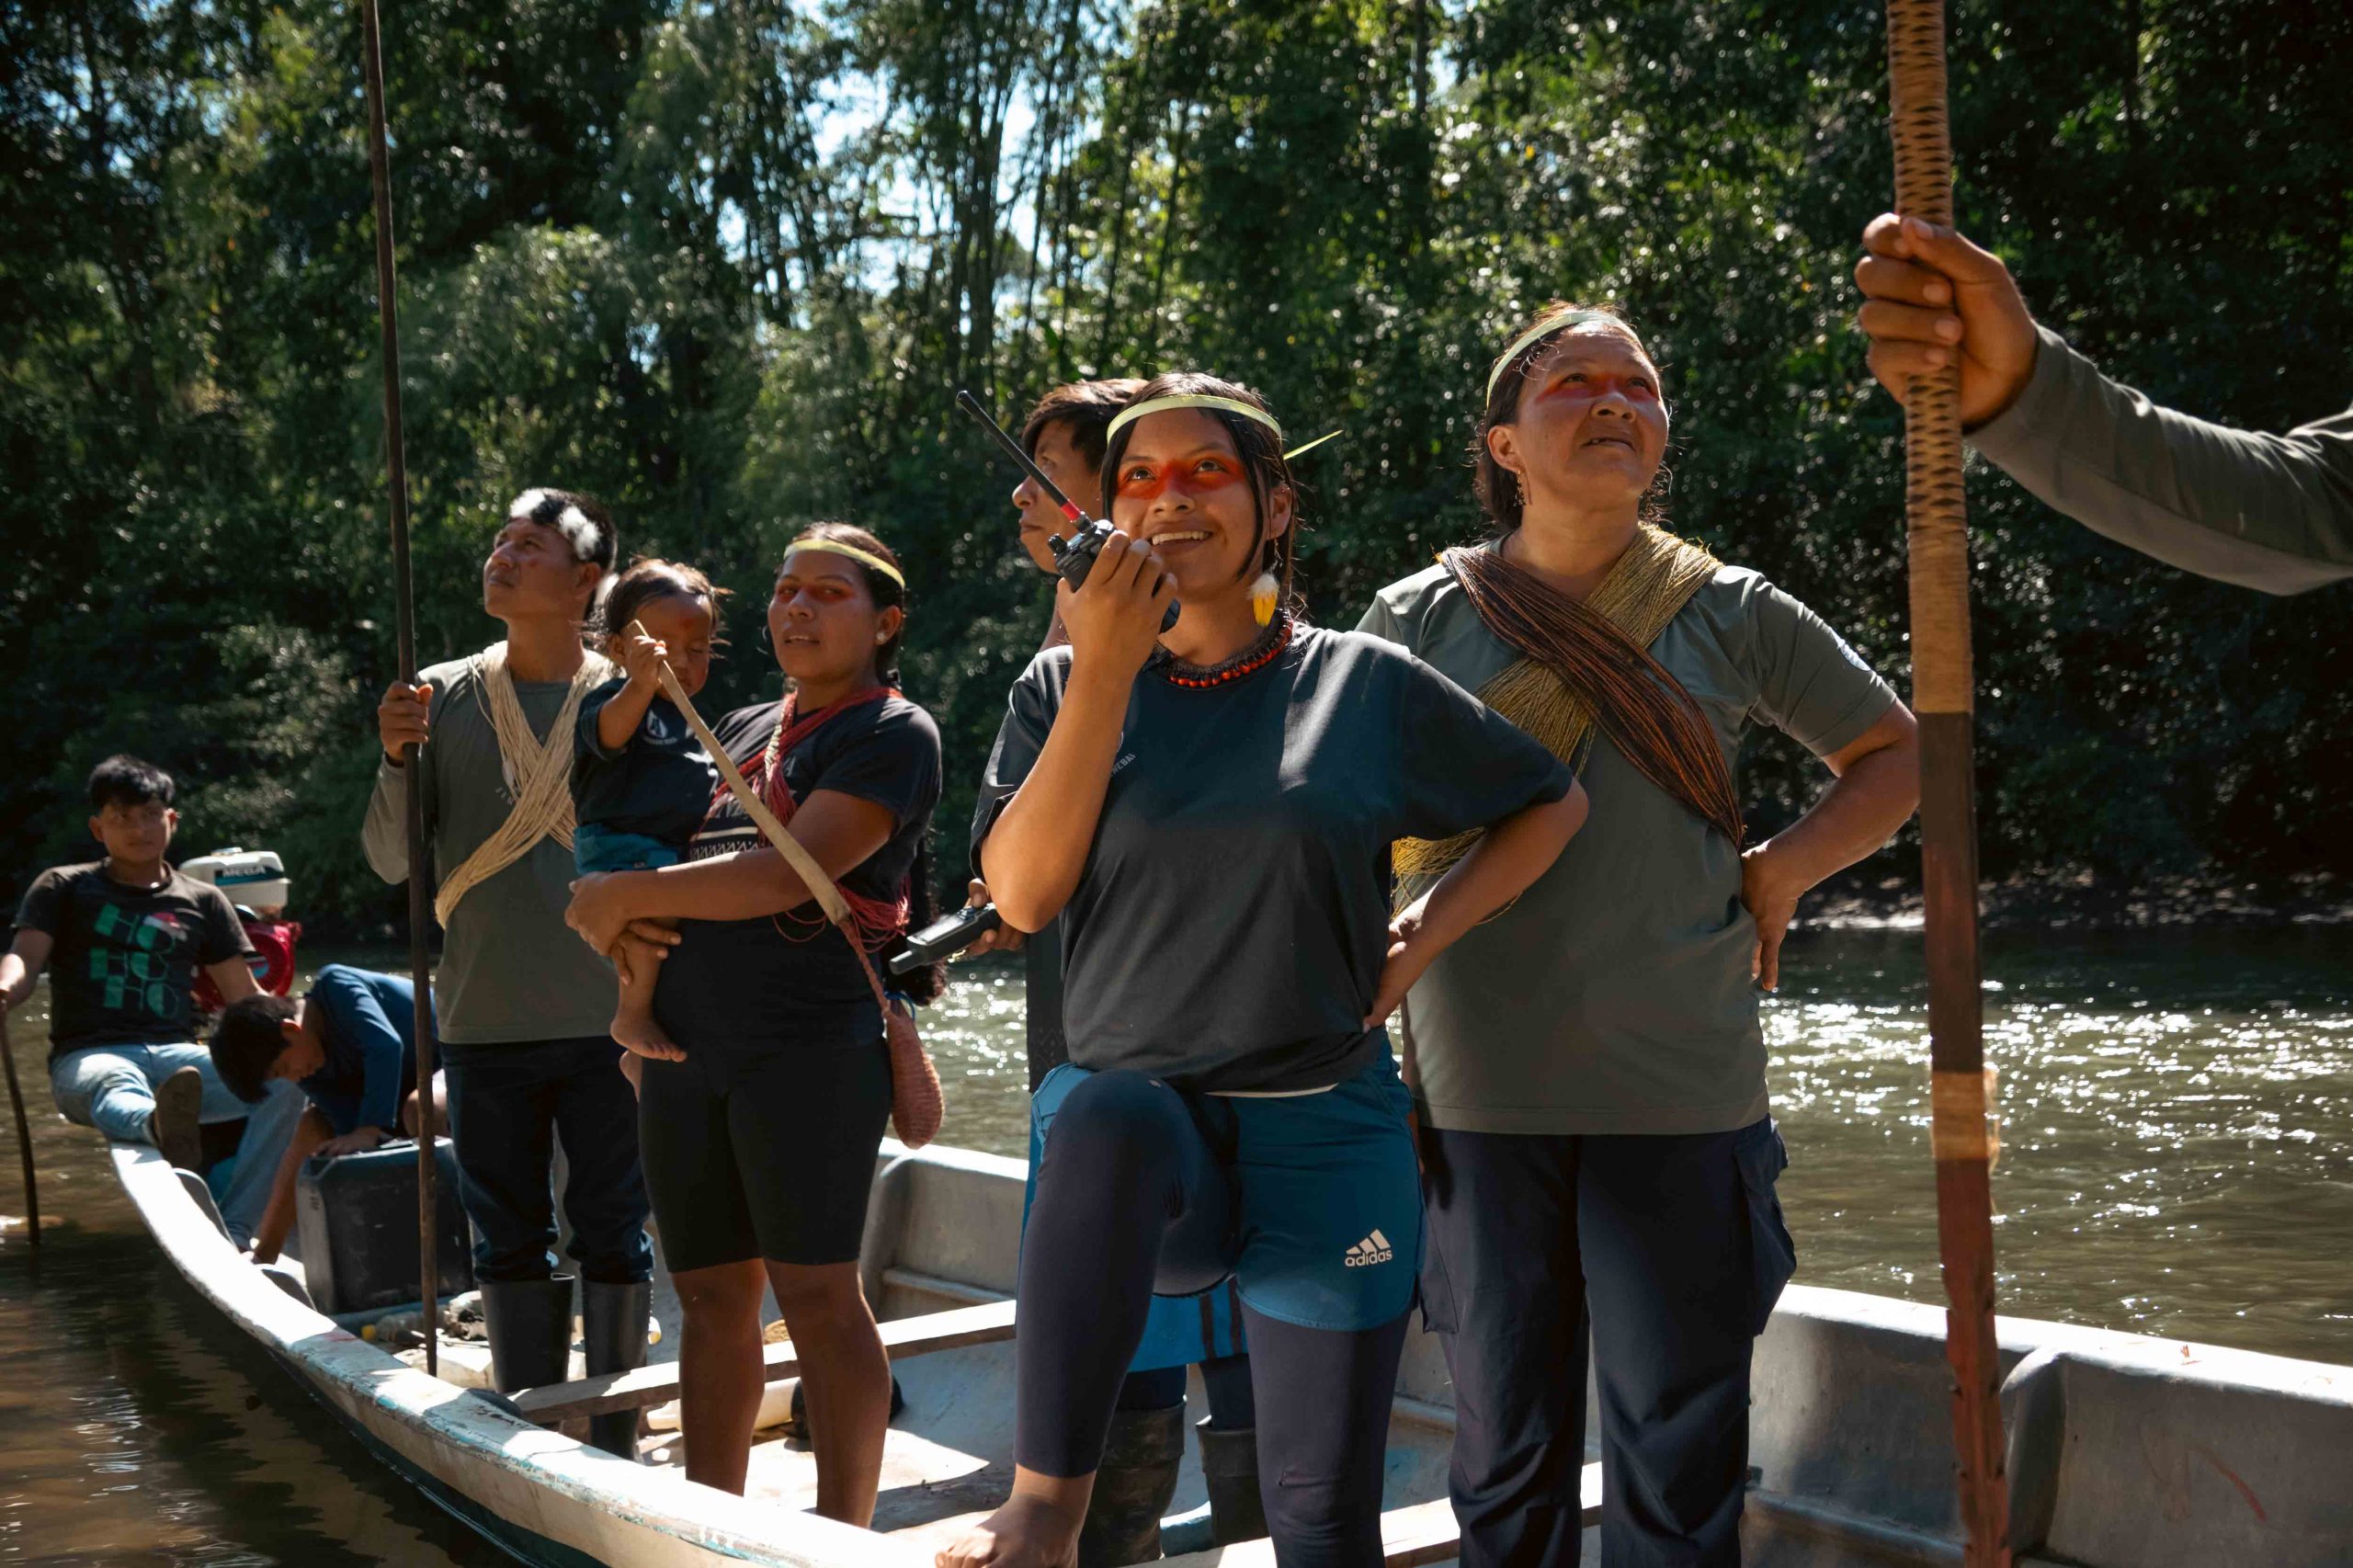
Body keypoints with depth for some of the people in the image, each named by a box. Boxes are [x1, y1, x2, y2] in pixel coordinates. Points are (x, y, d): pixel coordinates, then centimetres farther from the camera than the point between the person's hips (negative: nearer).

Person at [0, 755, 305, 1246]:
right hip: (89, 1056, -3)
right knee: (116, 1088, -42)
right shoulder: (63, 888, 17)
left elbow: (246, 998, 18)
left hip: (177, 1056, 3)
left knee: (285, 1082, -27)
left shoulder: (203, 902, 22)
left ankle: (232, 1233, -37)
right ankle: (161, 1127, -80)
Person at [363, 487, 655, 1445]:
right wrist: (394, 762, -10)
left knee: (612, 1232, 4)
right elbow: (391, 862, 3)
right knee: (510, 1239, 10)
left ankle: (613, 1440, 16)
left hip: (607, 1018, -2)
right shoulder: (442, 698, 7)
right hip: (485, 1022, 2)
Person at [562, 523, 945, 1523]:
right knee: (711, 1295, 9)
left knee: (815, 1290, -7)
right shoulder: (741, 730, 18)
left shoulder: (894, 736, -5)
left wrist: (624, 895, -11)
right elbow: (686, 862, 27)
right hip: (687, 1046, 7)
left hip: (813, 1045, -7)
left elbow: (785, 875, -16)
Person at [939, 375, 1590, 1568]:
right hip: (1129, 1113, -1)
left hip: (1324, 1134, 1)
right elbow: (1023, 892, -10)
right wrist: (1104, 669, -15)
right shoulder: (1065, 690, 5)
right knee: (1112, 1114, -38)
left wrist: (1420, 936, 1)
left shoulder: (1367, 686, 3)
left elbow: (1551, 803, 14)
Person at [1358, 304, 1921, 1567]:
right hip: (1479, 1093, 0)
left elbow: (1896, 754, 16)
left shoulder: (1729, 614, 4)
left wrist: (1781, 870, 0)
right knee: (1505, 1445, 9)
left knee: (1680, 1455, 5)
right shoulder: (1418, 621, 3)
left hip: (1682, 1096, 0)